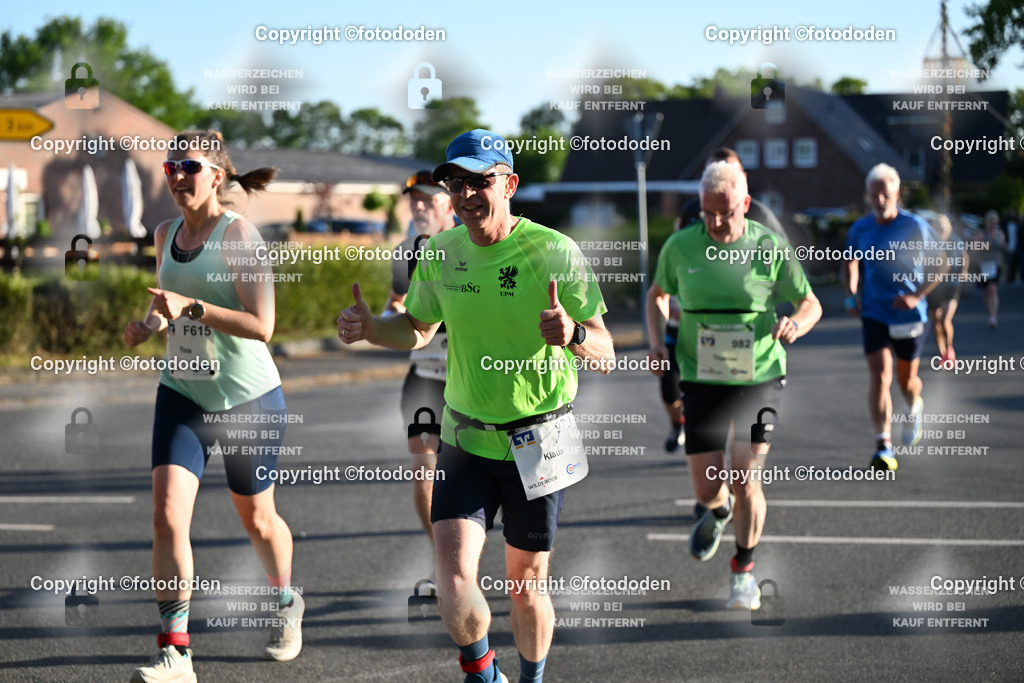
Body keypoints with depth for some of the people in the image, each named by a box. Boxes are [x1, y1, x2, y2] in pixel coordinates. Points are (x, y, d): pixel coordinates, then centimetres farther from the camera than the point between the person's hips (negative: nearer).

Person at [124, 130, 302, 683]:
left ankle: (287, 603, 44)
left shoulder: (238, 233, -14)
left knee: (256, 518, 14)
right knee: (167, 516, -13)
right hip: (183, 394, 4)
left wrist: (191, 306, -30)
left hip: (248, 399, -4)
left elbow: (261, 326, -21)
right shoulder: (165, 234, 6)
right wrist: (149, 325, 2)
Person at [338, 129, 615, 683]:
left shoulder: (555, 252, -13)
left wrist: (575, 335, -36)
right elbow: (418, 329, 17)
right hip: (465, 439, 2)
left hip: (540, 440, -2)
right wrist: (369, 328, -4)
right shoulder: (440, 253, -1)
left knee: (526, 583, 8)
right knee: (452, 575, -11)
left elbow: (605, 357, -13)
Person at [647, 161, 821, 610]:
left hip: (760, 377, -2)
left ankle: (744, 569, 14)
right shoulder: (680, 246, -1)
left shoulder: (770, 248, -6)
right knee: (706, 487, 0)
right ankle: (718, 511, 41)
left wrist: (794, 324, -18)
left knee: (745, 479, -11)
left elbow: (811, 304, 5)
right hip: (702, 379, 2)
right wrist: (656, 342, 2)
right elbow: (657, 294, 18)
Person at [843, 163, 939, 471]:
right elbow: (851, 264, 19)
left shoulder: (915, 226, -8)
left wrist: (916, 297, -13)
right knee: (879, 376, -13)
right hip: (874, 314, 1)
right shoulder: (860, 229, 1)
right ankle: (883, 447, -12)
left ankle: (914, 408, 49)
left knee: (906, 379, 12)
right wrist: (851, 294, 3)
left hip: (909, 315, -1)